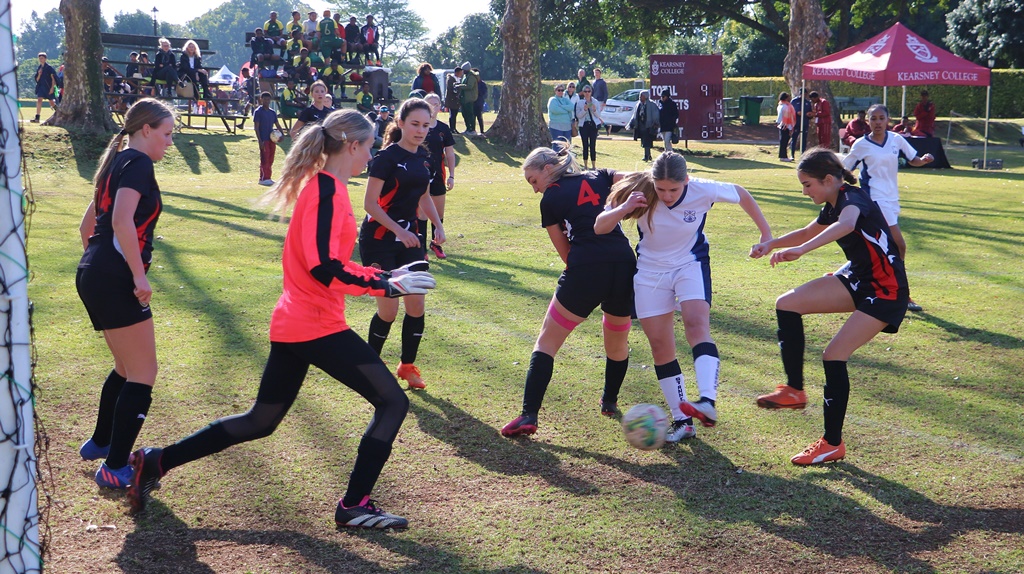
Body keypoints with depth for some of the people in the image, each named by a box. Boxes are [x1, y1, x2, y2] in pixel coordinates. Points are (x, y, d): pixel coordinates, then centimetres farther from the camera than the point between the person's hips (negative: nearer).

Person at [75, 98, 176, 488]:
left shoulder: (117, 162, 19)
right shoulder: (138, 163, -10)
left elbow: (87, 226, 27)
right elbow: (122, 222, -25)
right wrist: (140, 276, -22)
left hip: (92, 277, 10)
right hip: (115, 280, -10)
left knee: (127, 367, 23)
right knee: (143, 374, -4)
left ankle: (99, 443, 35)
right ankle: (114, 469, -1)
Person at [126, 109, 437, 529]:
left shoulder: (319, 185, 16)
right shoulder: (327, 188, -15)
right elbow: (324, 267, -24)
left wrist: (386, 276, 19)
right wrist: (387, 285, -16)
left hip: (292, 326, 10)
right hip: (318, 327, -10)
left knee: (260, 421, 18)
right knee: (392, 401, -3)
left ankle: (156, 462, 21)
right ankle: (354, 506, 2)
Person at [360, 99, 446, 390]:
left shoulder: (422, 157, 8)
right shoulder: (388, 156, -14)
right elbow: (370, 203, -16)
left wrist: (438, 225, 7)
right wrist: (399, 230, -23)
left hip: (409, 238, 7)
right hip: (379, 239, -6)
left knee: (416, 306, 3)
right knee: (389, 309, -6)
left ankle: (407, 366, 21)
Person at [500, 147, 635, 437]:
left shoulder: (550, 200, 9)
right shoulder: (601, 177, 18)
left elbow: (566, 253, 10)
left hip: (584, 271, -4)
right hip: (624, 267, 4)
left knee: (547, 342, 8)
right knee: (618, 342, 27)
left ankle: (529, 415, -2)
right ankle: (610, 401, 43)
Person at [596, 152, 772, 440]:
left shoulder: (703, 191, -22)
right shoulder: (640, 193, -19)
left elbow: (741, 194, -1)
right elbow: (599, 228, -16)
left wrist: (766, 233, 5)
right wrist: (623, 209, -36)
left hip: (691, 266, -2)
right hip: (650, 272, 2)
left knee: (697, 323, -28)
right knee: (660, 345, -1)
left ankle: (708, 402, -40)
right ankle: (682, 421, 8)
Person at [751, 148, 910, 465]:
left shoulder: (853, 198, -20)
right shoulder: (833, 206, 8)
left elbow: (846, 225, -45)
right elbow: (808, 232, 29)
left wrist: (800, 250, -57)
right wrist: (771, 244, 13)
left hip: (886, 291, -9)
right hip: (859, 281, 9)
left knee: (834, 355, -16)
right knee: (787, 304, -1)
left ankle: (833, 444, -3)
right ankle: (794, 390, 6)